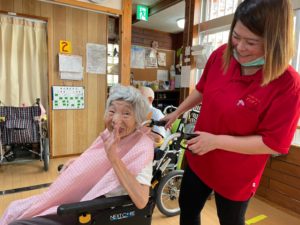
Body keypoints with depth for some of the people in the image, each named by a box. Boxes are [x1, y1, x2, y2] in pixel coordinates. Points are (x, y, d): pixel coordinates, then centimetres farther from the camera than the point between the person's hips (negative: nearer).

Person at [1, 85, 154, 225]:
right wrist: (75, 165, 1)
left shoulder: (142, 146, -22)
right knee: (16, 210, 12)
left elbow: (141, 201, -31)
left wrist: (114, 157, -35)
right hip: (78, 202, 7)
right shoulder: (109, 134, -1)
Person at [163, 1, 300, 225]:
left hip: (235, 175, -4)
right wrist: (176, 113, 12)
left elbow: (273, 144, -22)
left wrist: (216, 141, -26)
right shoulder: (221, 55, -11)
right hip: (198, 159, 5)